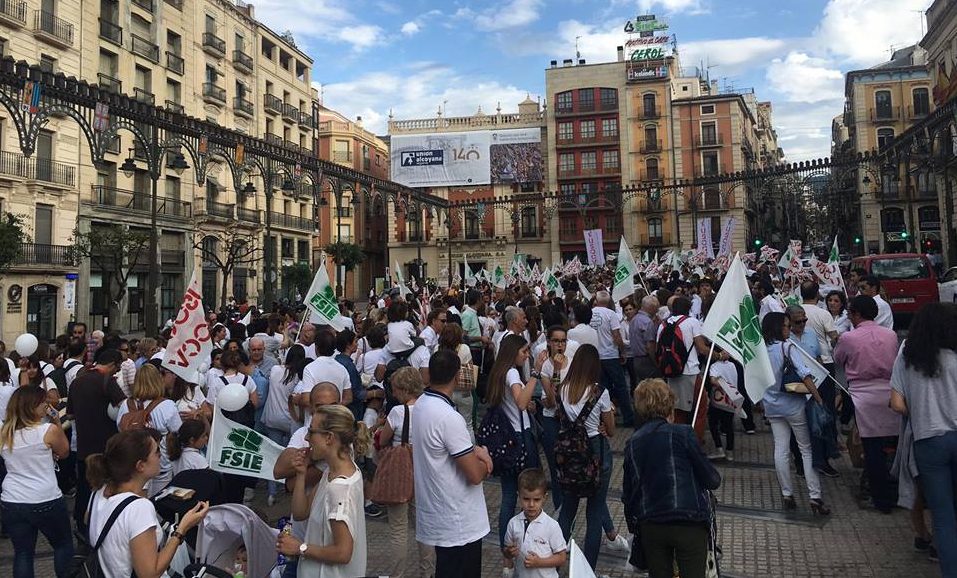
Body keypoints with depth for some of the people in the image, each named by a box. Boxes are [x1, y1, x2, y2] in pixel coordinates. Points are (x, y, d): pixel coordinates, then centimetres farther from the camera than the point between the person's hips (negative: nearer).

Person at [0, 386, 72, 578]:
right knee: (64, 546, 16)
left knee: (22, 553, 14)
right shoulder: (49, 430, -15)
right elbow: (64, 452, 3)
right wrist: (57, 424, 3)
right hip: (46, 502, -4)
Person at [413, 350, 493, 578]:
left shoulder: (420, 404, 1)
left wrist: (473, 450, -1)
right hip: (459, 523, -9)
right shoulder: (450, 418, -27)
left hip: (435, 513, 9)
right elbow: (475, 475, -25)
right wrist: (484, 458, -3)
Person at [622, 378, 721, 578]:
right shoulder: (682, 434, -8)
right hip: (689, 523, -4)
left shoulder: (632, 443, 5)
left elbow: (628, 492, 10)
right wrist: (715, 479, 18)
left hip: (649, 526, 4)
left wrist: (634, 524, 22)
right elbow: (711, 479, -4)